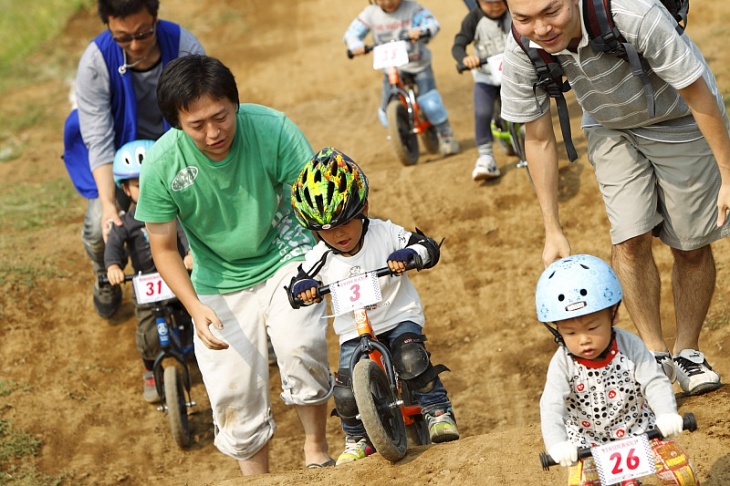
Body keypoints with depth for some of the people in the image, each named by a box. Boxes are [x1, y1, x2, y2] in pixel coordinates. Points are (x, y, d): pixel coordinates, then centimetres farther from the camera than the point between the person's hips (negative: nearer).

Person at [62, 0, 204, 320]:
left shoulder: (186, 48, -25)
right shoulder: (96, 62, -25)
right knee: (99, 227, -14)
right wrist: (108, 204, -33)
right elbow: (99, 141, -23)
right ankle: (106, 278, 23)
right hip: (123, 148, 0)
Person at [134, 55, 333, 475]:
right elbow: (164, 248, -7)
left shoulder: (273, 130, -24)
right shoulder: (161, 166, -20)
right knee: (236, 404, 2)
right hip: (220, 284, 2)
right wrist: (196, 308, -21)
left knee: (301, 347, -28)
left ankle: (317, 449, -4)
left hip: (285, 259, -2)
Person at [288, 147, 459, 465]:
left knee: (411, 358, -32)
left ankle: (438, 412, -11)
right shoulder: (321, 258, -5)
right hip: (354, 332, 2)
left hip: (399, 318, -2)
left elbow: (429, 249, -9)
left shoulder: (385, 234, -10)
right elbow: (298, 282, 6)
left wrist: (408, 254, -31)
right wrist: (302, 288, -19)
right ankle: (357, 440, 17)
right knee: (346, 394, -13)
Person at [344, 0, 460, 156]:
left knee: (431, 104, -17)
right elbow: (352, 33, -4)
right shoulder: (370, 13, -6)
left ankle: (446, 136, 6)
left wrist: (421, 31, -46)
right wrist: (356, 45, -27)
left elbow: (432, 23, -23)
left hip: (418, 65, -3)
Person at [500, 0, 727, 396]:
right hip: (611, 129, 3)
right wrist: (553, 231, -5)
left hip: (679, 121, -2)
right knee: (630, 239, -10)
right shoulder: (521, 52, -26)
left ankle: (688, 351, 24)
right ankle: (655, 353, 8)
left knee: (692, 246, 4)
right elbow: (538, 139, -9)